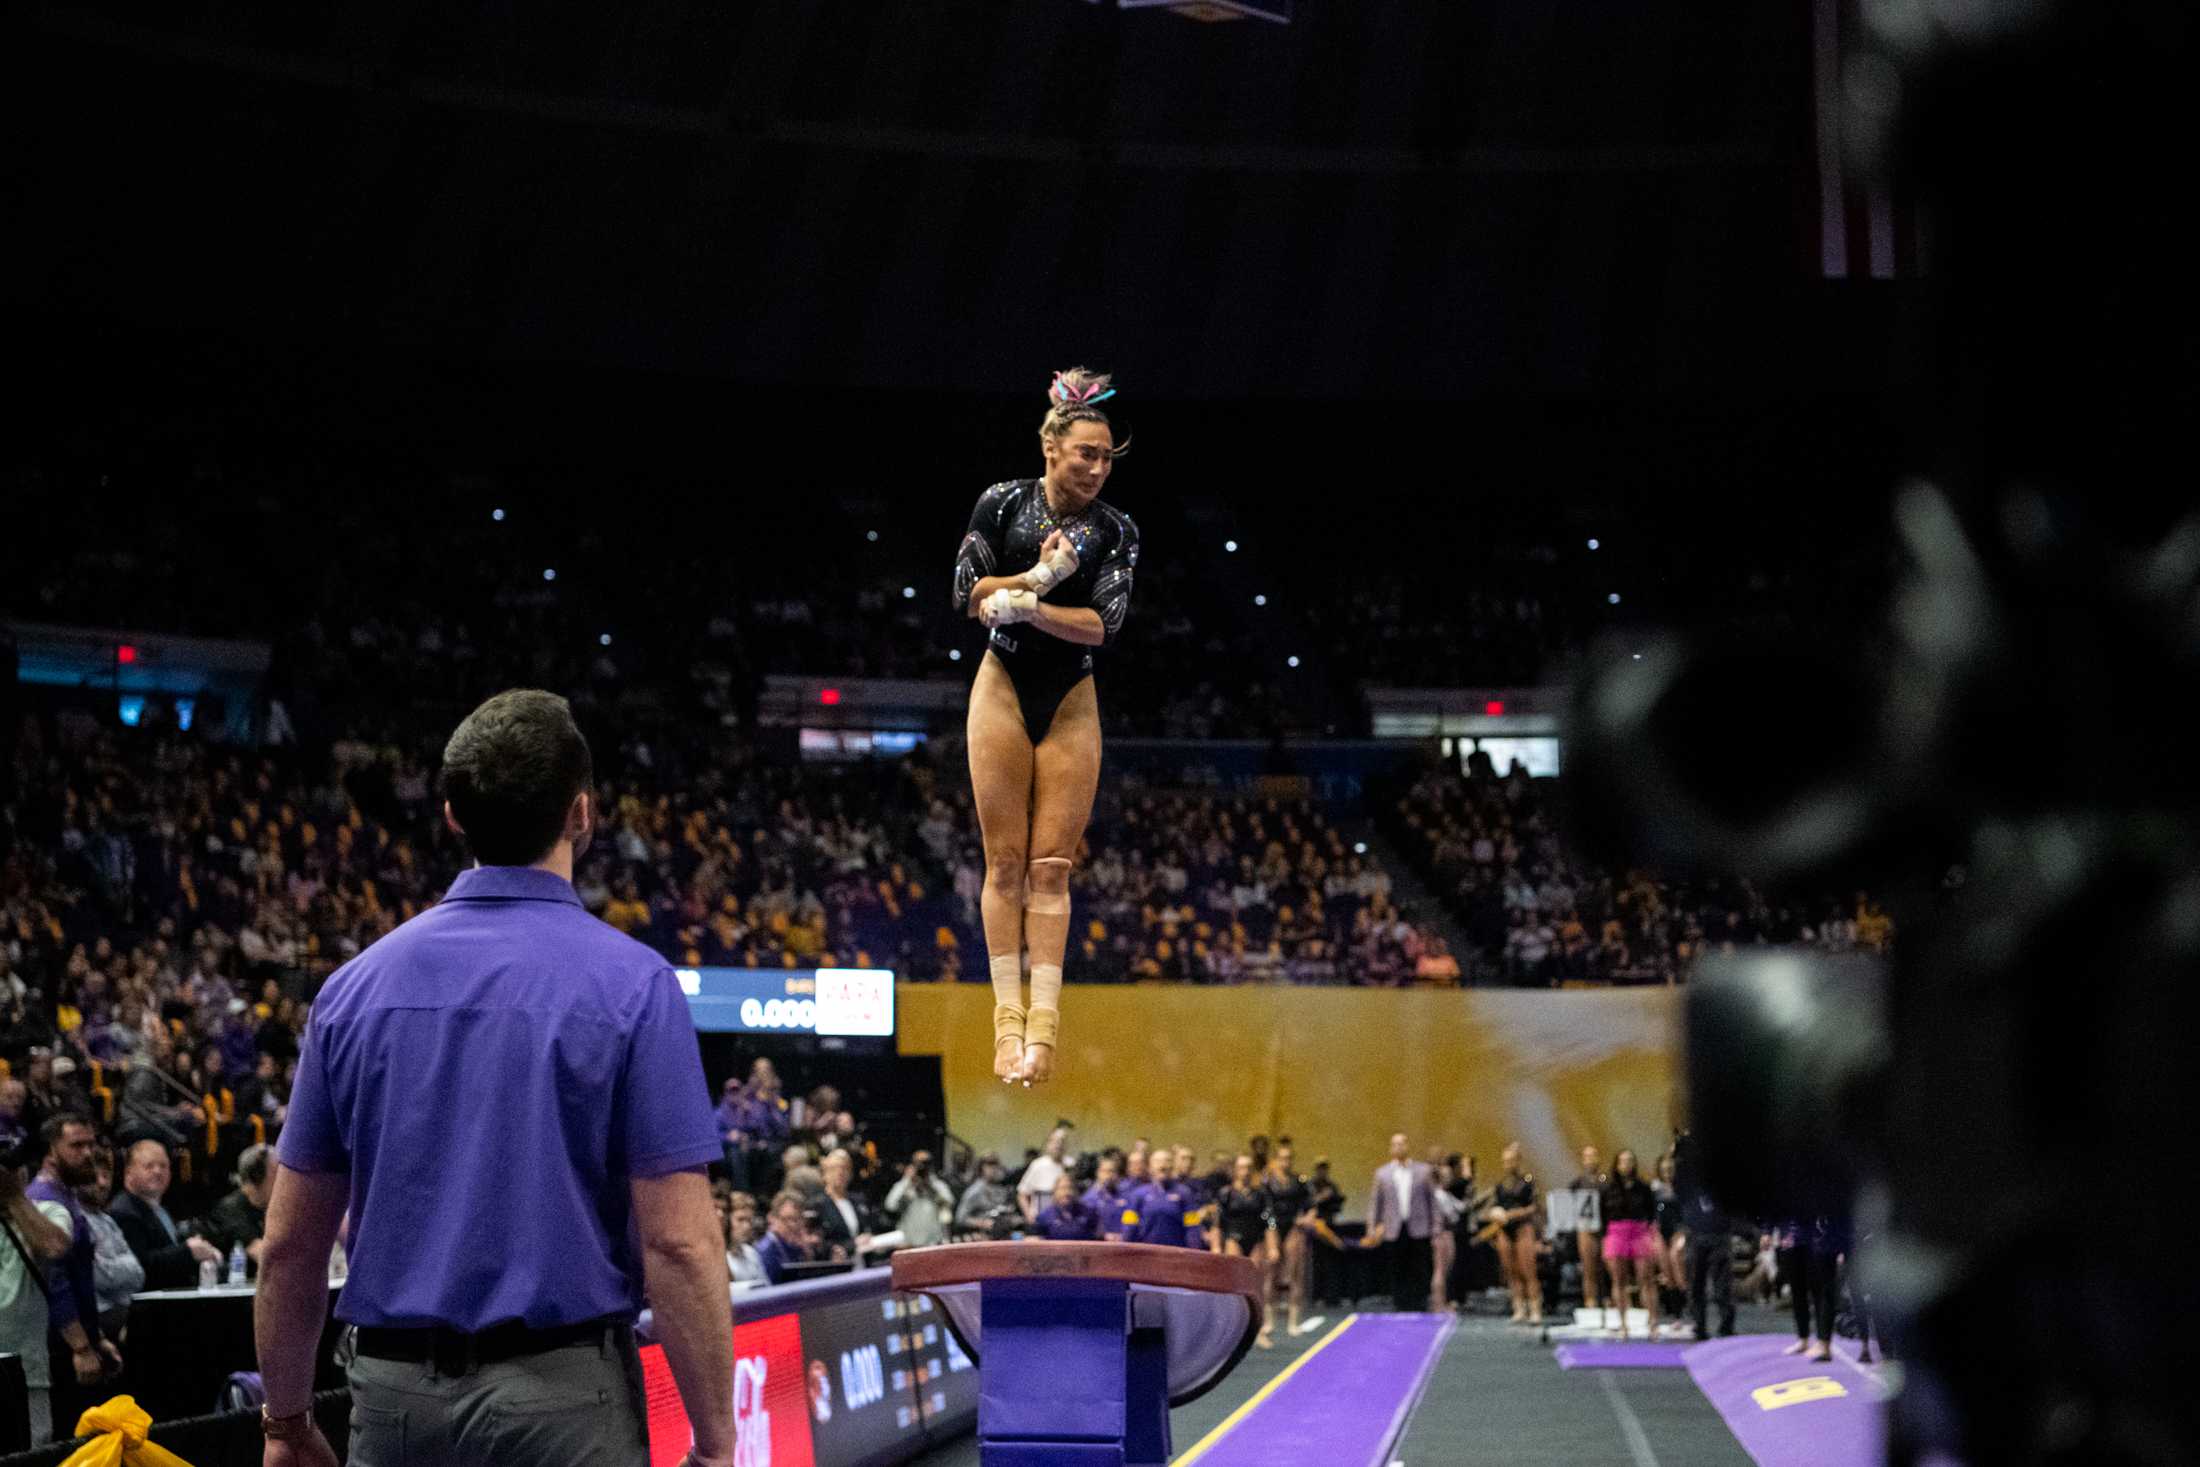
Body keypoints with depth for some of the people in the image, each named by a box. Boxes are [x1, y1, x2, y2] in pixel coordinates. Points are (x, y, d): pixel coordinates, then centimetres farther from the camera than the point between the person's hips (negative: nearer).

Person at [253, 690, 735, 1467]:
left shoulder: (358, 983, 5)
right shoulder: (629, 982, -7)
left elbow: (290, 1241, 8)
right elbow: (678, 1242, -11)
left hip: (396, 1400, 4)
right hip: (562, 1400, -4)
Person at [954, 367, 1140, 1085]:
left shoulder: (1116, 531, 1)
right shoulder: (1003, 503, 0)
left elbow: (1106, 624, -9)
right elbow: (968, 593, -4)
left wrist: (1027, 606, -21)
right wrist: (1037, 578, -18)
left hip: (1072, 700, 1)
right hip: (1004, 687, -1)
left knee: (1052, 865, -4)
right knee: (1006, 861, -3)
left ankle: (1044, 1020, -7)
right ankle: (1008, 1015, -3)